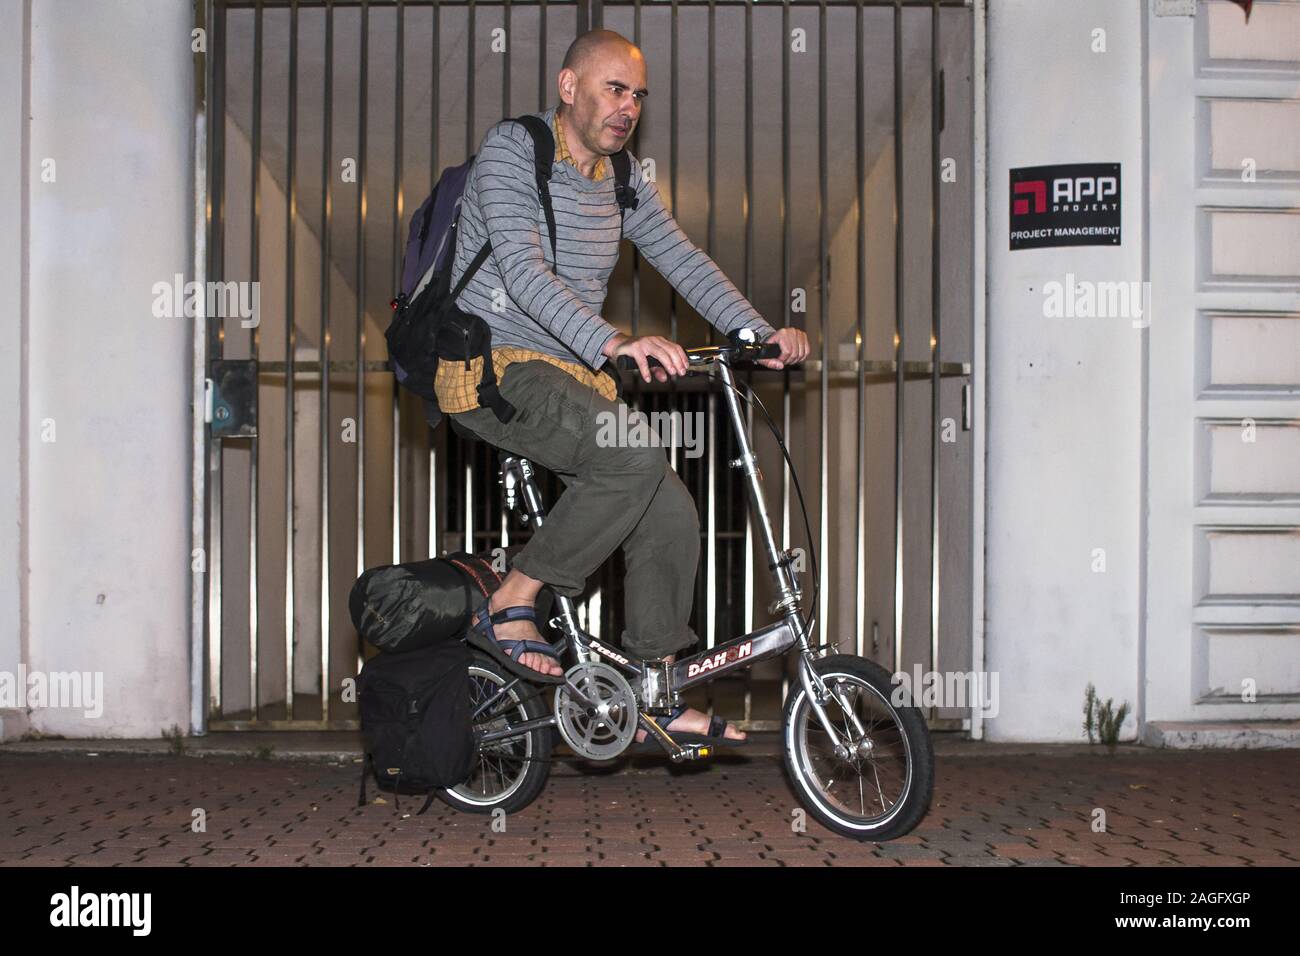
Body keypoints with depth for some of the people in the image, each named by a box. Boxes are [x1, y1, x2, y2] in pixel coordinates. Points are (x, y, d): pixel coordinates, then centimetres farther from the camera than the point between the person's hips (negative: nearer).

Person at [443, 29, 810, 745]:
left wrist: (760, 333, -8)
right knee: (636, 458, -29)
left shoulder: (624, 182, 12)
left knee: (672, 516, -3)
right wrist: (614, 343, -39)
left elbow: (684, 261, 8)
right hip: (494, 366, -8)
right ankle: (509, 606, -15)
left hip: (570, 375, 8)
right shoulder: (510, 150, -11)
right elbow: (524, 271, -25)